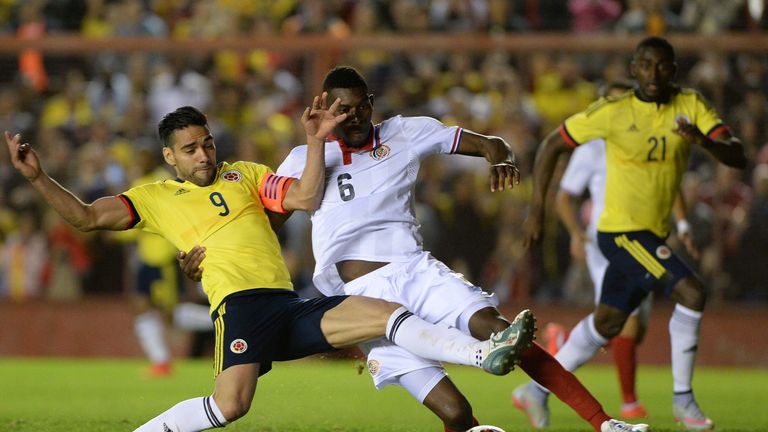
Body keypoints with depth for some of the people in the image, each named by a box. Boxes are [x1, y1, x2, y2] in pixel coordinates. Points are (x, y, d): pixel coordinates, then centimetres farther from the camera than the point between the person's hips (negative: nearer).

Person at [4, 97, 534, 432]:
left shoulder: (245, 175, 22)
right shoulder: (156, 198, 15)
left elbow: (306, 198, 10)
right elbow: (86, 216, 8)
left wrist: (316, 142, -1)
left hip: (291, 305, 4)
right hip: (240, 303, -4)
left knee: (388, 314, -11)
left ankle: (486, 352, -13)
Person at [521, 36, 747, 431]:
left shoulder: (691, 106, -3)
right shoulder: (613, 111, -13)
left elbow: (737, 157, -13)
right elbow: (551, 145, -3)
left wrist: (704, 140, -34)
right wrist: (537, 208, -8)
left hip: (653, 234, 6)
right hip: (621, 231, -6)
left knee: (607, 323, 17)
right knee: (690, 292, -21)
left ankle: (539, 388, 33)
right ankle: (683, 399, -10)